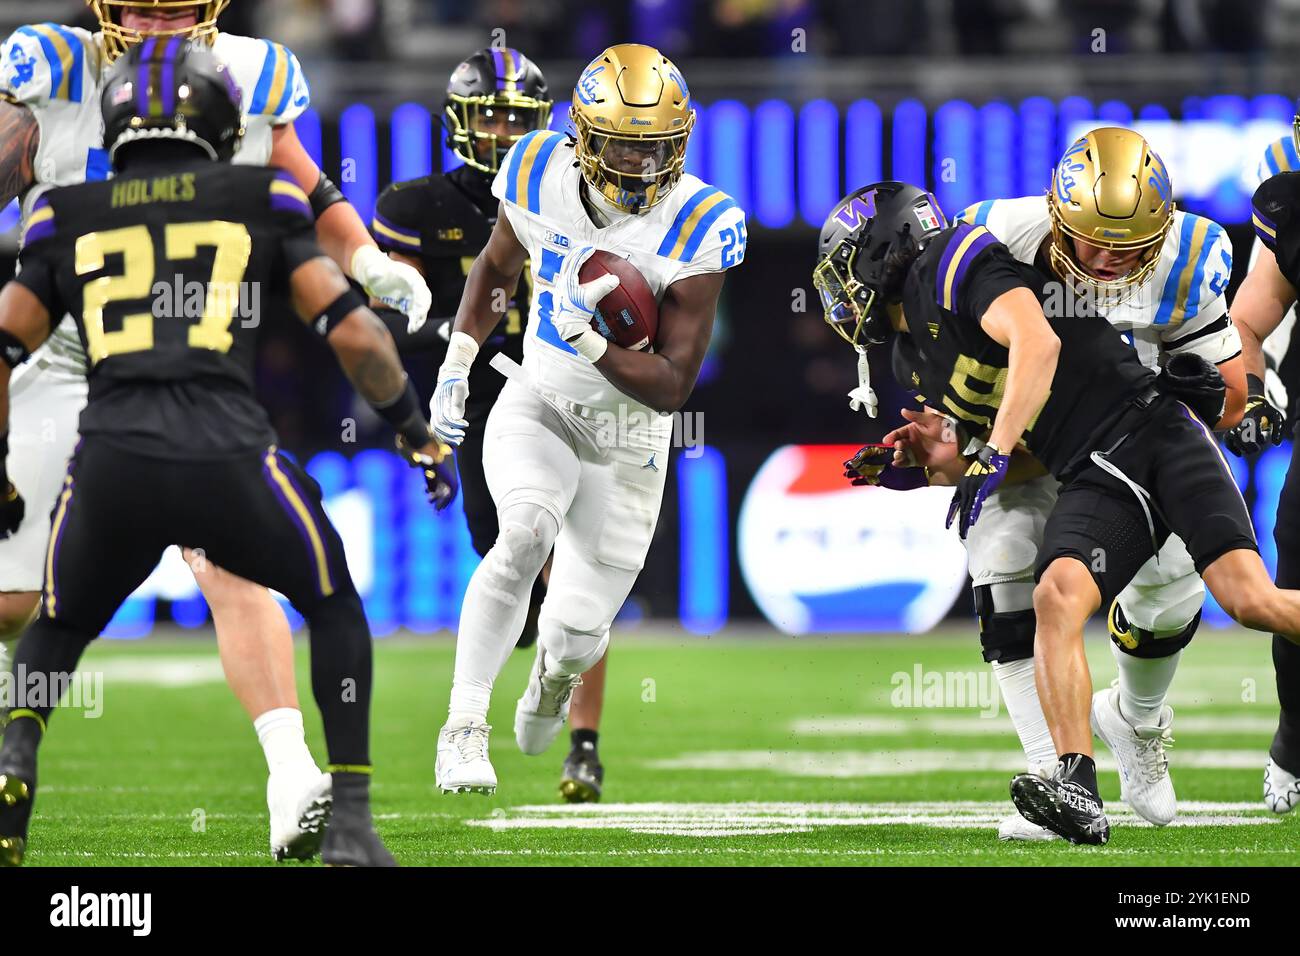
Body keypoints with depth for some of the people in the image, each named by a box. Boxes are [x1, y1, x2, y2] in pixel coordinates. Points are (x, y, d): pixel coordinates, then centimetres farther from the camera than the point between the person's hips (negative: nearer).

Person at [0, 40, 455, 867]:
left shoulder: (68, 219, 19)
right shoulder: (261, 202, 15)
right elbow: (352, 332, 9)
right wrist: (417, 433, 22)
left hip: (111, 462, 1)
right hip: (229, 458, -1)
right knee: (335, 606, 26)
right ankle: (351, 821, 15)